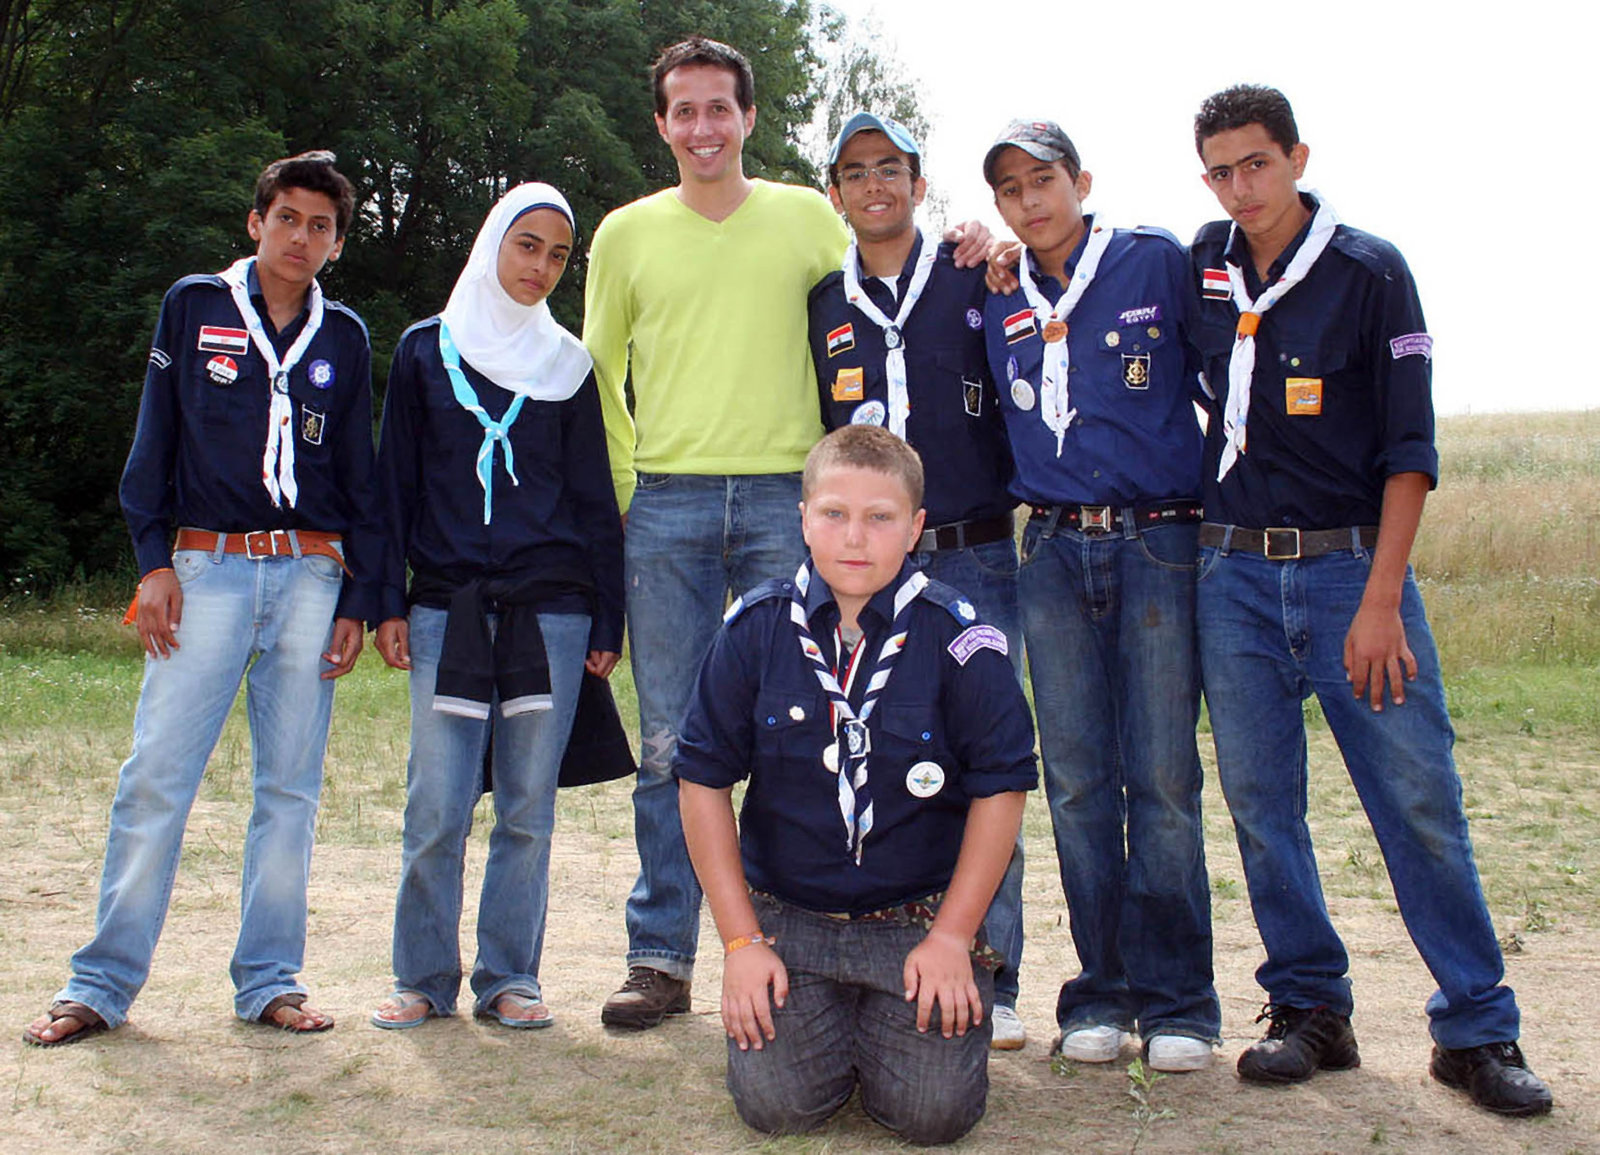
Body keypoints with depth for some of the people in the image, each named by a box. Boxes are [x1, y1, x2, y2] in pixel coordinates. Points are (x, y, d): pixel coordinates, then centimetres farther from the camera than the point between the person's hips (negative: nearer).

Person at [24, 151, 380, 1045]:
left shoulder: (345, 338, 12)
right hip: (207, 567, -2)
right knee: (157, 777, -5)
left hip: (312, 575, 2)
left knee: (291, 786, 4)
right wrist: (155, 560, -2)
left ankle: (270, 979, 12)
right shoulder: (194, 306, 8)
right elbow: (154, 442, 7)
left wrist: (358, 599, 7)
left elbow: (360, 476, 13)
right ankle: (105, 981, 3)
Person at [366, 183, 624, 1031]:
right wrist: (389, 603, 1)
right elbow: (395, 482, 9)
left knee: (528, 807, 2)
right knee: (436, 808, -3)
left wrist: (607, 619, 4)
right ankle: (424, 978, 10)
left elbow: (594, 497, 11)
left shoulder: (567, 364, 11)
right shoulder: (427, 350, 10)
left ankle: (508, 979, 12)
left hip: (549, 608, 1)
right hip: (446, 608, 0)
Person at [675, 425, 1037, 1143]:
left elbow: (1001, 788, -3)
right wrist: (740, 940, -3)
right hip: (786, 917, 1)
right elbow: (703, 781, 1)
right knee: (775, 1102, -12)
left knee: (933, 1110, -13)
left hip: (919, 920, -1)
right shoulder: (757, 630, -3)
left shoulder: (956, 638, -8)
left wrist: (952, 936, -6)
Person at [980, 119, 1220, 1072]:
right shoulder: (1001, 305, 13)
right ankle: (1101, 993, 13)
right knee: (1077, 779, 3)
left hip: (1159, 545, -3)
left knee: (1164, 775, -4)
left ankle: (1176, 1001, 6)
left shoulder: (1158, 263, 2)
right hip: (1054, 554, 4)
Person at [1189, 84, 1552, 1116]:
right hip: (1233, 574, 3)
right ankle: (1310, 1010, 17)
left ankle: (1477, 1029, 7)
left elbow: (1407, 448, -6)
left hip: (1352, 565, -3)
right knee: (1260, 801, 4)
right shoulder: (1202, 265, 8)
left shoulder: (1370, 271, -3)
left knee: (1419, 794, -4)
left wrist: (1381, 600, -14)